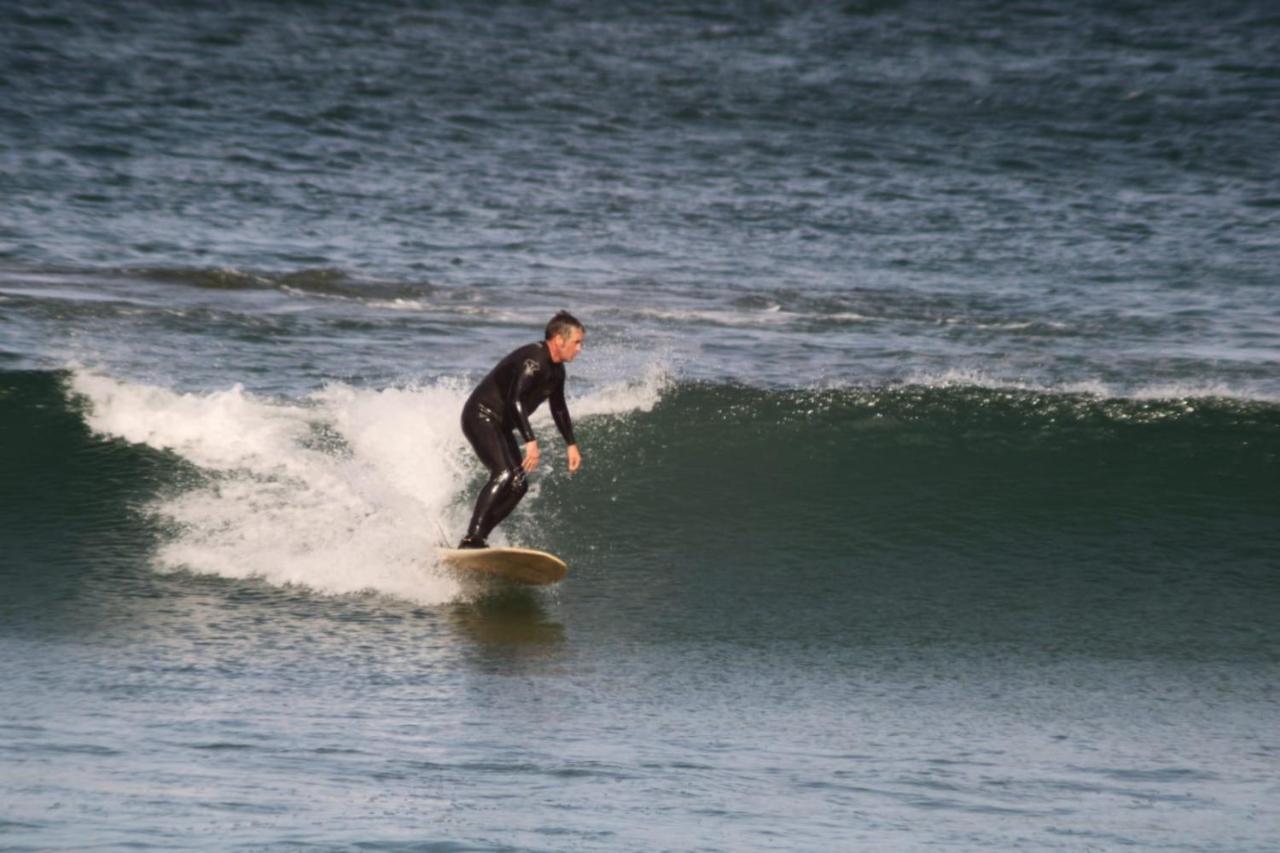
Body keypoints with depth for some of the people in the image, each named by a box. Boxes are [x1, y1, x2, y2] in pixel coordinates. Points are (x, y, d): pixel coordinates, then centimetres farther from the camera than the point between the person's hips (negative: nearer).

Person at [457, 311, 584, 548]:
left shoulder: (556, 370, 9)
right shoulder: (533, 360, -23)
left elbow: (558, 409, 24)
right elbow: (515, 400, -34)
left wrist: (571, 444, 24)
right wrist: (531, 441, -39)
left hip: (500, 425, 10)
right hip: (481, 416, -10)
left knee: (518, 484, 2)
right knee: (503, 474, -26)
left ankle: (478, 538, 3)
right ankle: (472, 538, -30)